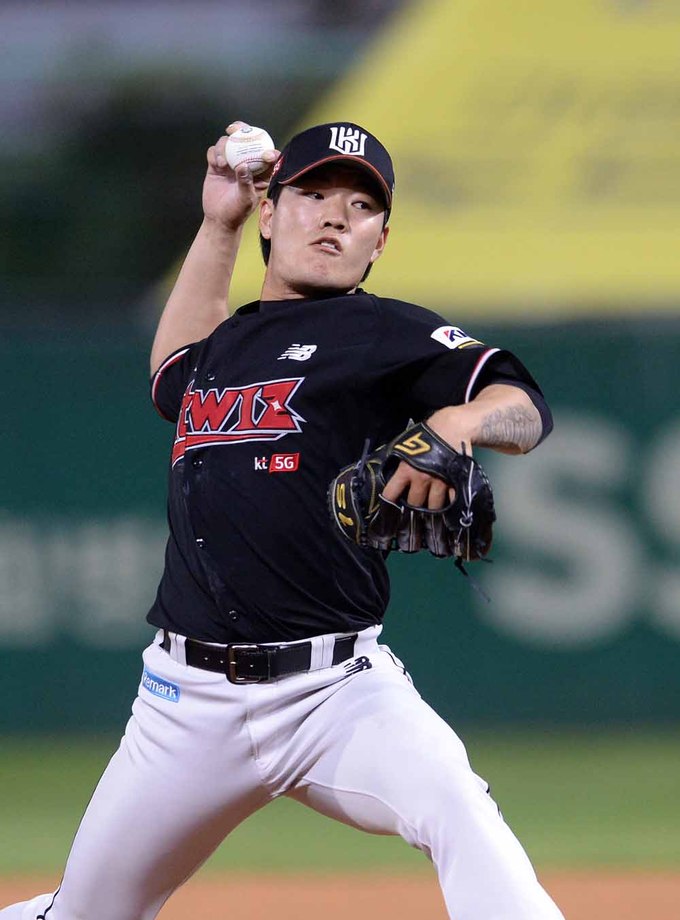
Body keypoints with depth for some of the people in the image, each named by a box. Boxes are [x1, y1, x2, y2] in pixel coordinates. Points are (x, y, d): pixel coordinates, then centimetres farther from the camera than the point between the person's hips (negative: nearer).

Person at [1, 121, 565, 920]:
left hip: (338, 687, -4)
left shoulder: (385, 333, 0)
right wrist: (217, 224, 34)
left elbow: (524, 410, -12)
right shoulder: (226, 341, 17)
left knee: (456, 808, -32)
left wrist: (458, 420, -35)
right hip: (191, 697, 5)